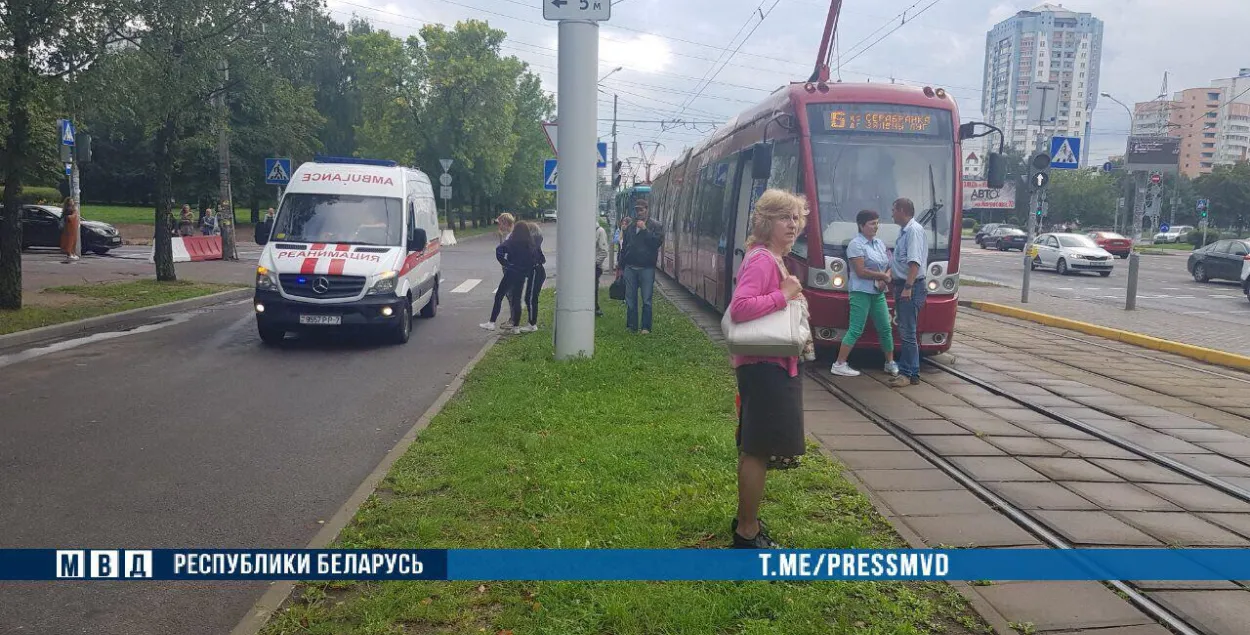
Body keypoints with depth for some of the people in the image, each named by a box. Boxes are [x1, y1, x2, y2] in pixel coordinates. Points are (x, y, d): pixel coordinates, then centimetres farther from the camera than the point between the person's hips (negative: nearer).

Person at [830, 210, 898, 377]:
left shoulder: (879, 243, 14)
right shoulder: (856, 244, -11)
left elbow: (888, 267, 14)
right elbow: (861, 272, -18)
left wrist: (884, 279, -7)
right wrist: (883, 276, -9)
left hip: (878, 293, 8)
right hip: (861, 292, -8)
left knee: (886, 328, 10)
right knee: (856, 330, -8)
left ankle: (890, 363, 22)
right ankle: (839, 365, -2)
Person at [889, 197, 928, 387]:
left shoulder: (914, 230, -14)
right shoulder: (903, 231, 17)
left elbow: (915, 262, -23)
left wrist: (908, 287, -28)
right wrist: (889, 274, 16)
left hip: (911, 288, -10)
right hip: (901, 286, 10)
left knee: (907, 332, -8)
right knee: (905, 331, 13)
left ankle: (909, 374, -4)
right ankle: (907, 372, 19)